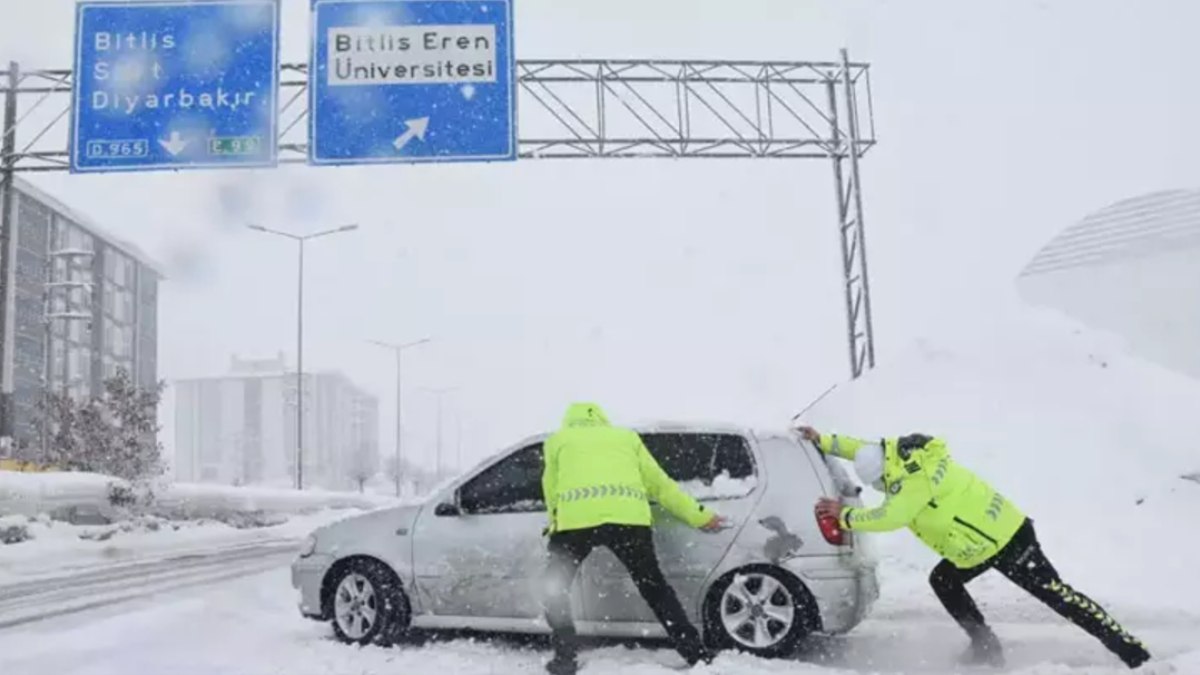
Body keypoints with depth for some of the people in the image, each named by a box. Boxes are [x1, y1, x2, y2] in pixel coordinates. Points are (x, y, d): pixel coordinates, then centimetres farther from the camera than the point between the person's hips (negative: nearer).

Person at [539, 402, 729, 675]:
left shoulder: (557, 440, 28)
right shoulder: (626, 436, 31)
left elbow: (551, 488, 25)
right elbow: (659, 483, 28)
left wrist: (556, 521, 44)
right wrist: (699, 516, 34)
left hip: (577, 517, -2)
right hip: (628, 517, 2)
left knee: (555, 587, 18)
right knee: (654, 587, 17)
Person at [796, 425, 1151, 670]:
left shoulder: (914, 479, -26)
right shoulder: (899, 452, 3)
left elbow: (889, 517, -31)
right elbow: (864, 449, 19)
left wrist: (845, 515, -18)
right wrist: (822, 441, 20)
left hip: (1003, 540, -10)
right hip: (997, 531, 10)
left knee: (1056, 594, -7)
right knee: (943, 581, 18)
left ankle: (1133, 652, -3)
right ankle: (987, 648, 22)